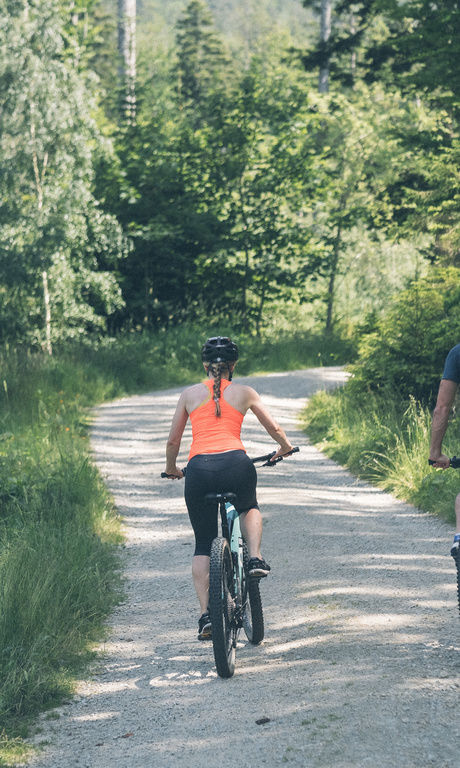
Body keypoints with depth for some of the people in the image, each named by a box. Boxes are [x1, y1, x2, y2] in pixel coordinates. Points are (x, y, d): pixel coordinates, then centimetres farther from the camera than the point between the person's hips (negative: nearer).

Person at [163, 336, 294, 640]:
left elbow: (173, 441, 22)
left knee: (203, 545, 14)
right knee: (249, 508, 35)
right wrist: (285, 447, 45)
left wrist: (172, 468, 41)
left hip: (199, 467, 1)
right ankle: (255, 558, 10)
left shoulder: (190, 394, 18)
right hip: (236, 463, 0)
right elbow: (275, 429, 23)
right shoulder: (244, 392, 15)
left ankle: (205, 614, 2)